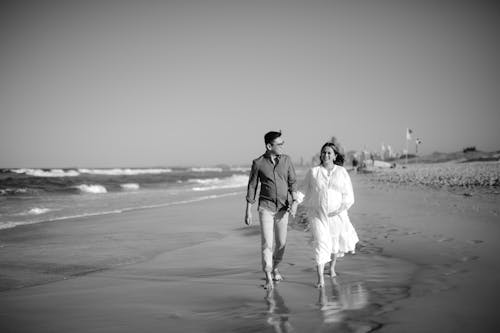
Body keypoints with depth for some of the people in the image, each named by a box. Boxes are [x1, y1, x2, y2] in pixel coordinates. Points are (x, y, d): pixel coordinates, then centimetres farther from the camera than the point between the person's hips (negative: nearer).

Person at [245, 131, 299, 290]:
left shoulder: (286, 160, 0)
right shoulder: (258, 163, -6)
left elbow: (292, 182, 0)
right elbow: (252, 187, -1)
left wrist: (295, 202, -15)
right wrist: (248, 211, -1)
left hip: (283, 207, 3)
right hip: (266, 207, -2)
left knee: (281, 242, 9)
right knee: (267, 242, -10)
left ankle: (275, 268, 33)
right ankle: (268, 277, -5)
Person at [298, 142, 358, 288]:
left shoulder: (342, 172, 2)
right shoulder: (313, 172, 2)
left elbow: (348, 195, 0)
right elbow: (304, 190, 3)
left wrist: (341, 209, -15)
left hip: (336, 215, 2)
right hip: (318, 214, -2)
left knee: (336, 243, 15)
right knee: (321, 243, -13)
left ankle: (332, 265, 46)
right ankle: (320, 278, -11)